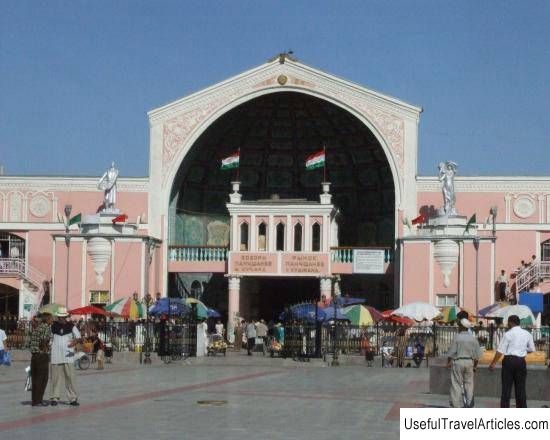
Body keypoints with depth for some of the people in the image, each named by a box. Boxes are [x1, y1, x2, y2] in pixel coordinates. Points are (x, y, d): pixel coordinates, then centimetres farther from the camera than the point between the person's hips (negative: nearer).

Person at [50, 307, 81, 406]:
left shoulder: (71, 326, 3)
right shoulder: (53, 326, 6)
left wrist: (76, 341, -24)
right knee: (55, 377, 2)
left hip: (68, 356, -1)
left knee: (70, 377, -3)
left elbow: (79, 337, -3)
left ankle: (73, 398, 1)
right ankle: (54, 398, 10)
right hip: (56, 356, 1)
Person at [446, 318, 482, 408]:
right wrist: (475, 365, 17)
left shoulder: (457, 337, -9)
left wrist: (448, 362, 7)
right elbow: (477, 354, 7)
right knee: (469, 383, 13)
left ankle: (457, 404, 1)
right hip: (469, 362, 4)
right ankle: (469, 403, 12)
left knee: (457, 384, 2)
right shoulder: (473, 338, 3)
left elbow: (451, 352, -6)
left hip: (458, 361, -4)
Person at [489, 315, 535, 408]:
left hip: (509, 360, -3)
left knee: (506, 387, 3)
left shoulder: (508, 334, -9)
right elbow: (531, 349, 12)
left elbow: (500, 351, -10)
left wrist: (493, 363, -4)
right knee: (520, 387, 10)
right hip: (521, 361, 3)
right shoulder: (527, 334, 4)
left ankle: (504, 408, 3)